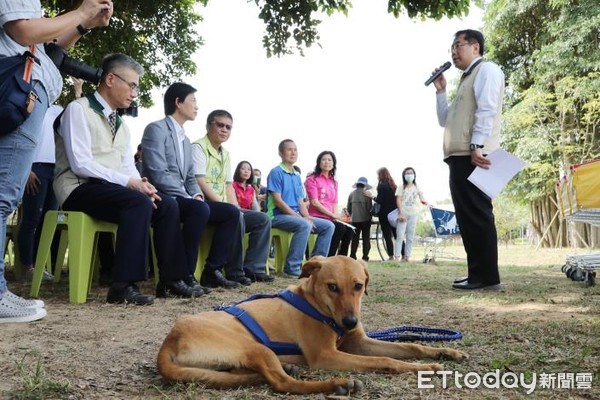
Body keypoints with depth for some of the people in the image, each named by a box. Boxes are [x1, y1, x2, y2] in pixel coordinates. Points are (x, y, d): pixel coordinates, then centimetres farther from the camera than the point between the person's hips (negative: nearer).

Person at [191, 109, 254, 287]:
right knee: (233, 214, -34)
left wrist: (236, 209, -3)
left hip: (222, 207, 9)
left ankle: (250, 268, -6)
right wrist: (232, 209, -21)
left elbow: (229, 186, 16)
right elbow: (200, 182, -16)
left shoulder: (225, 154, 19)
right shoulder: (198, 147, -6)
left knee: (262, 220, 1)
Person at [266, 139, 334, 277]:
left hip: (296, 215, 8)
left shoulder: (297, 176, 18)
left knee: (328, 226, -3)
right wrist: (300, 217, -18)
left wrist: (307, 216, -4)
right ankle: (292, 267, -28)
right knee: (304, 225, -35)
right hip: (278, 216, -8)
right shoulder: (276, 172, -5)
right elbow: (278, 201, -14)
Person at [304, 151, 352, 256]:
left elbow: (334, 203, 16)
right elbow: (314, 202, -10)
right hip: (316, 217, -6)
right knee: (340, 228, -29)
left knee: (348, 229, -22)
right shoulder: (312, 179, 0)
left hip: (330, 218, 6)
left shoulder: (334, 182, 20)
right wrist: (333, 215, -13)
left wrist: (336, 216, -6)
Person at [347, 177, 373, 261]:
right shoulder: (367, 194, -7)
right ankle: (365, 256, 2)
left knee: (355, 238, 8)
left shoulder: (351, 194, 2)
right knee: (366, 238, 5)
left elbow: (348, 208, 6)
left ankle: (352, 256, 4)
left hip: (355, 219, 2)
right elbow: (370, 207, -7)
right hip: (365, 219, -2)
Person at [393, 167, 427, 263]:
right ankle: (397, 256, -6)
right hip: (403, 214, -3)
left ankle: (407, 256, 8)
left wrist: (423, 200, -16)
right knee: (400, 235, -7)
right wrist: (401, 213, -14)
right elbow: (398, 200, -4)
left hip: (413, 214, 3)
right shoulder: (401, 187, 2)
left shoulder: (416, 187, 11)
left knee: (410, 237, 4)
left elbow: (421, 198, 9)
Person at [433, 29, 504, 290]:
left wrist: (477, 146, -22)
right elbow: (445, 120, 29)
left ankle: (486, 275, -8)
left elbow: (487, 110, -12)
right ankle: (479, 273, 12)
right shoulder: (466, 79, 30)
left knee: (477, 215, -10)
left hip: (473, 156, -9)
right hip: (459, 156, 9)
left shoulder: (487, 69, 3)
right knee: (466, 217, 7)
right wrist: (440, 90, 20)